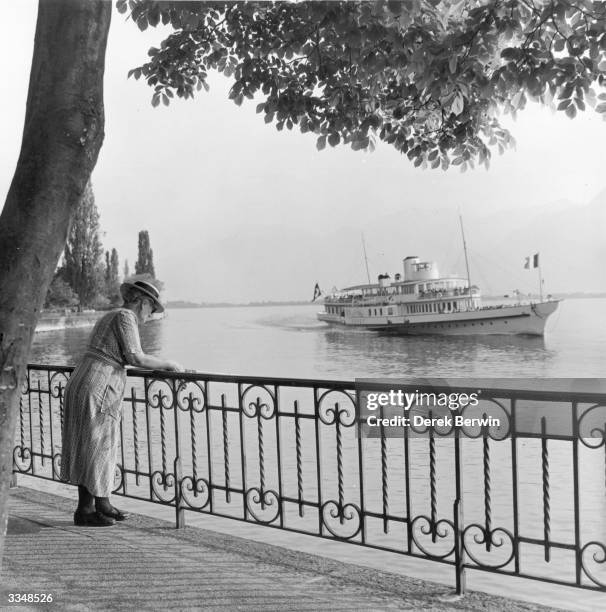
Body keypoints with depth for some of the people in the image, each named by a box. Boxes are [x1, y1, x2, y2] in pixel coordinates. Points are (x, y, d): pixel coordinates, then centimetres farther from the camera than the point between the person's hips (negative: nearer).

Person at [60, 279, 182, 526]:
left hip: (79, 384, 10)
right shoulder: (125, 317, -9)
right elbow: (136, 358, -17)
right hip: (97, 391, -10)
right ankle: (84, 511, 9)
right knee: (96, 448, 0)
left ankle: (101, 503, 24)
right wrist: (168, 364, -6)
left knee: (99, 448, 15)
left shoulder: (109, 317, 20)